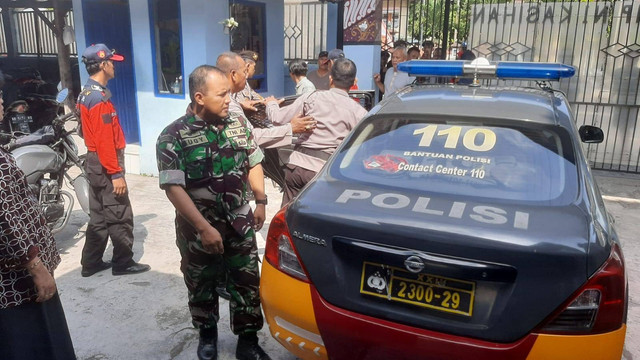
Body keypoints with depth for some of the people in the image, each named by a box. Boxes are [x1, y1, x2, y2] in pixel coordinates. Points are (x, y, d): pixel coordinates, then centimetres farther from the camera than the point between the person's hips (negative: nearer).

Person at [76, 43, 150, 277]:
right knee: (120, 216, 0)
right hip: (105, 164, -10)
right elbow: (105, 140, -23)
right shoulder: (99, 97, -18)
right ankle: (123, 263, 11)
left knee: (99, 216, 16)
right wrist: (116, 173, -23)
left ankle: (91, 263, 24)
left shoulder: (87, 93, 13)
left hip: (95, 162, 10)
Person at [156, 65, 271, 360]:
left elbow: (253, 163, 11)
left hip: (240, 223, 3)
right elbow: (173, 188, -18)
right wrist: (204, 228, -23)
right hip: (198, 229, -3)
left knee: (247, 284, 9)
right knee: (202, 287, 17)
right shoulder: (174, 136, -15)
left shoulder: (238, 123, 0)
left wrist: (261, 201, 1)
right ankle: (207, 335, 42)